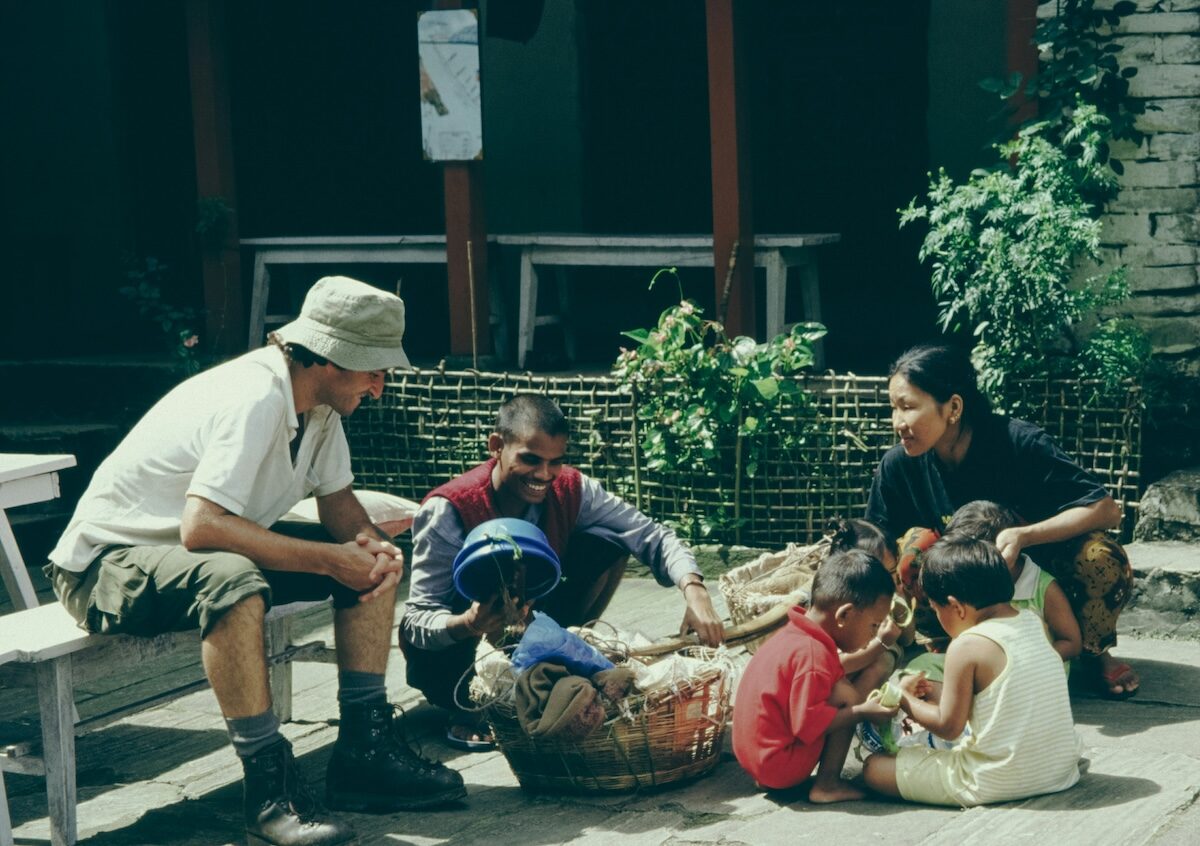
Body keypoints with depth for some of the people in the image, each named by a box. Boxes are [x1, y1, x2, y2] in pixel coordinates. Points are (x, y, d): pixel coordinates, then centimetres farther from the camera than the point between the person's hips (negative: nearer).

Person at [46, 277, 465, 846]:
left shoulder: (317, 399, -1)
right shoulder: (255, 399, -28)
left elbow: (337, 501, 9)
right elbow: (200, 527, -37)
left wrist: (369, 544, -15)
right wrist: (330, 559, -32)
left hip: (205, 554, 9)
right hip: (107, 560, -9)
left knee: (376, 558, -2)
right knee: (233, 582, -40)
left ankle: (363, 753, -2)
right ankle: (269, 788, -31)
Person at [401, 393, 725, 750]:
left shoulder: (571, 490, -13)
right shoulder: (448, 510, -26)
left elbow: (652, 536, -13)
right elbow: (417, 618, -29)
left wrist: (694, 591, -34)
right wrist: (466, 625, -52)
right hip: (449, 655, -4)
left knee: (606, 544, -13)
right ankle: (463, 703, -12)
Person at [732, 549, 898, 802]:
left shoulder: (794, 635, 8)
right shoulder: (812, 655, -24)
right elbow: (808, 722, -27)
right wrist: (862, 712, -19)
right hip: (780, 766, -11)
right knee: (847, 696, -14)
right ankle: (827, 784, -9)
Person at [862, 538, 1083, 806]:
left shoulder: (967, 647, -16)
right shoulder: (1034, 623, 5)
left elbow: (948, 726, -9)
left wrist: (904, 698, 6)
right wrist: (936, 692, 20)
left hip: (995, 783, -7)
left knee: (874, 768, 1)